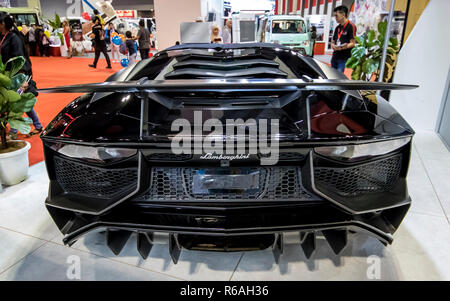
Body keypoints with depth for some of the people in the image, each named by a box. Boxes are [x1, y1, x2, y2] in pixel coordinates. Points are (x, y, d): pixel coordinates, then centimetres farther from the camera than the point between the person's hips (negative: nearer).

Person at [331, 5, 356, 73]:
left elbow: (352, 43, -12)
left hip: (343, 58, -8)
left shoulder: (351, 26, -7)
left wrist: (342, 47, -29)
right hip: (335, 56, 8)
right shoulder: (337, 27, 16)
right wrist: (333, 45, -3)